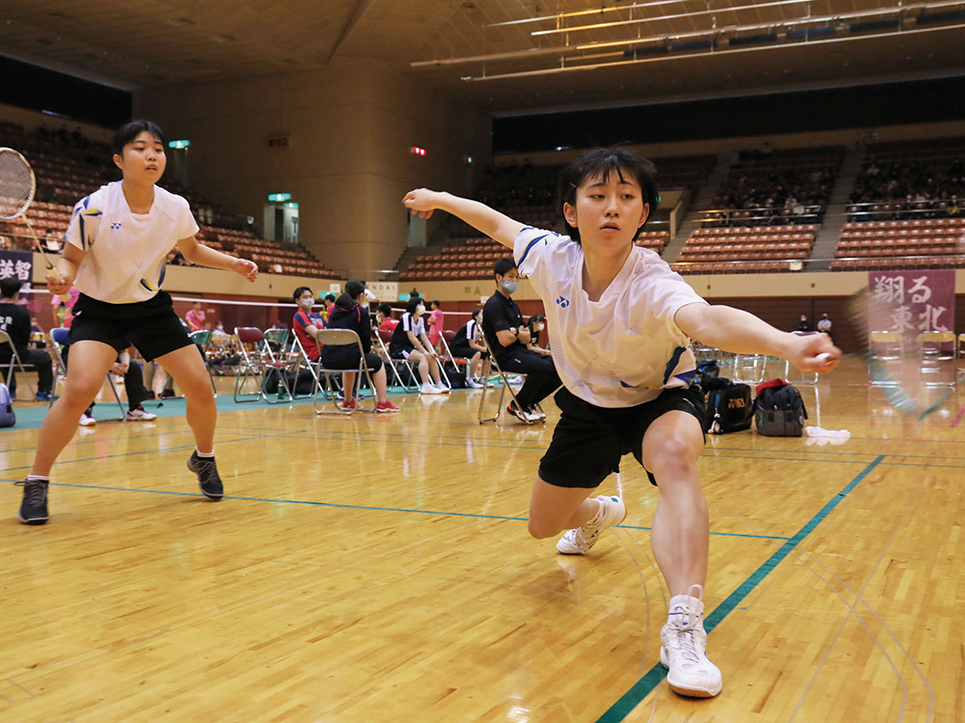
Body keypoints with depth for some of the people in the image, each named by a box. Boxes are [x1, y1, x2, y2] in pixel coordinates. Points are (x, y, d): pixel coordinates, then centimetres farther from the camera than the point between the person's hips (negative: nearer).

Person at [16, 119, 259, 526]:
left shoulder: (176, 208, -10)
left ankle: (204, 459, 29)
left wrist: (233, 263, -3)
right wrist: (63, 277, -30)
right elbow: (71, 257, -7)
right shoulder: (94, 208, -20)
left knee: (200, 389, -2)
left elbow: (191, 250, 11)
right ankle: (36, 484, -7)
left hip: (151, 306, 4)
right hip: (99, 309, -3)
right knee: (80, 389, -26)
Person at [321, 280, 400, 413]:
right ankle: (383, 403, 17)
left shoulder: (335, 310, 15)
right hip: (348, 356, -6)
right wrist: (368, 350, 22)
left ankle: (348, 401, 46)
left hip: (328, 358, 6)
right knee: (378, 361, 20)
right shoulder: (361, 311, -2)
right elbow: (365, 337, -2)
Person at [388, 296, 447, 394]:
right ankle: (425, 386, -35)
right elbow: (411, 337, -21)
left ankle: (439, 384, -4)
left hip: (409, 348, 9)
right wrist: (424, 351, -20)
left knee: (431, 357, -5)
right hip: (398, 348, -9)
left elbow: (423, 337, 6)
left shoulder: (420, 319, 11)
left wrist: (431, 351, -9)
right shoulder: (407, 316, -15)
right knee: (423, 357, -28)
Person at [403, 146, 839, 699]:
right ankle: (598, 513, 52)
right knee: (543, 526, 14)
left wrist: (787, 344, -78)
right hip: (587, 405, 5)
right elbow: (497, 222, 1)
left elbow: (706, 319, -59)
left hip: (660, 400, -4)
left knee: (676, 455, -40)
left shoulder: (651, 284, -36)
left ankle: (685, 626, -43)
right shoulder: (552, 255, -22)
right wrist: (441, 199, 13)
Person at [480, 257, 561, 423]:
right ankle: (518, 405, -8)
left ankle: (529, 402, 7)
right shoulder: (494, 304, -10)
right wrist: (519, 332, 2)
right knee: (544, 368, -29)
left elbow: (527, 339, 16)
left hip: (521, 352, 9)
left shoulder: (513, 305, 20)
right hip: (505, 356, -9)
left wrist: (517, 332, -7)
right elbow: (505, 340, -19)